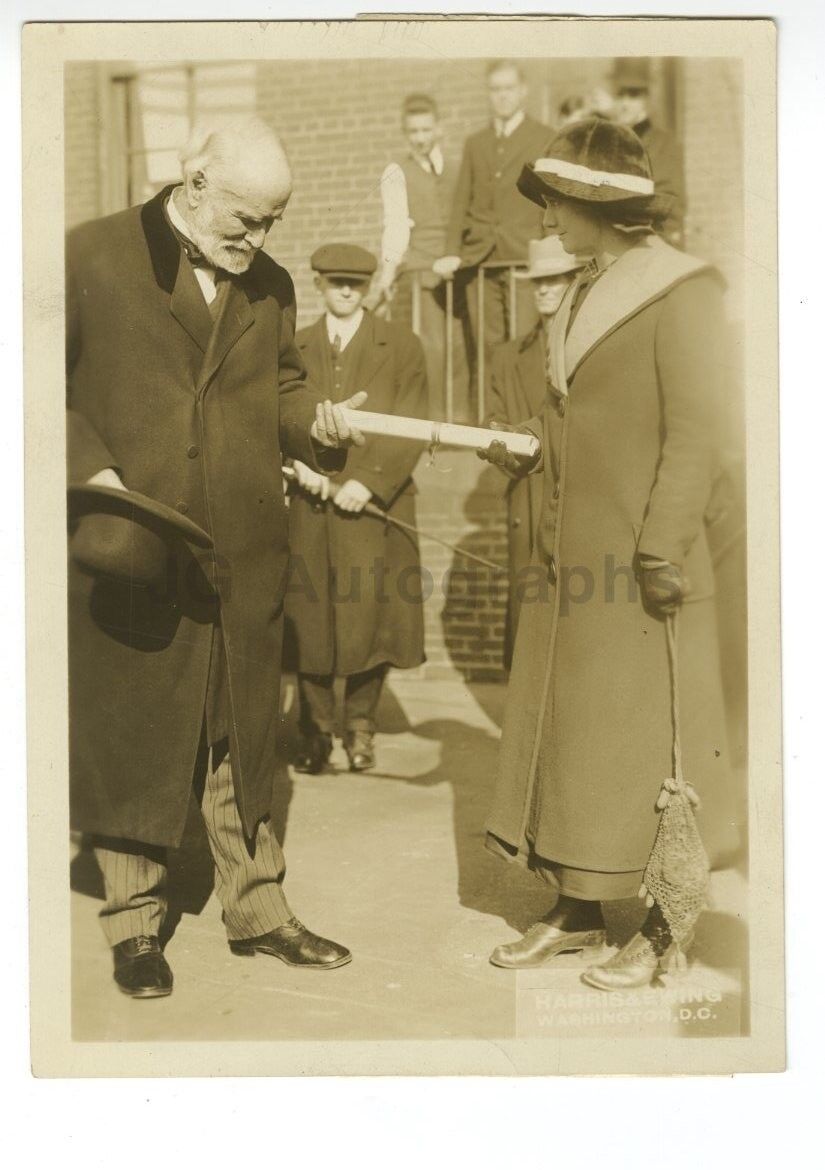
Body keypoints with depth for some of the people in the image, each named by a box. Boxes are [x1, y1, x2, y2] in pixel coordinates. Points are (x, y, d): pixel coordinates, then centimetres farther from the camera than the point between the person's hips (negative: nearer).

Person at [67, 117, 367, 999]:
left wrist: (318, 424, -3)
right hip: (127, 553, -4)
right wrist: (90, 471, -16)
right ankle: (133, 920, 25)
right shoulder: (90, 256, -4)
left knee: (242, 737, 14)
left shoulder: (270, 285, 12)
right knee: (127, 737, 8)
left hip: (243, 557, 4)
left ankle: (256, 909, 28)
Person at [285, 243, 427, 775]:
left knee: (371, 620, -1)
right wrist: (299, 463, -11)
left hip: (375, 507, -1)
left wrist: (368, 480, -13)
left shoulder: (402, 345, 8)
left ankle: (360, 723, 20)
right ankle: (316, 729, 18)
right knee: (309, 622, 2)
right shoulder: (295, 349, 14)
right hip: (310, 508, 2)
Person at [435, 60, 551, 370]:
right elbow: (461, 202, 15)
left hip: (524, 257, -4)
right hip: (479, 260, 4)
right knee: (487, 344, 0)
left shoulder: (545, 139, 8)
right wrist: (452, 252, 4)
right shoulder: (474, 144, 20)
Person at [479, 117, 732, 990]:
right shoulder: (582, 295, 14)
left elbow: (694, 434, -15)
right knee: (562, 731, 12)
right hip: (569, 557, 8)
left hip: (638, 564, -8)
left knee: (642, 744, 1)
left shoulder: (680, 293, -10)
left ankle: (662, 928, 15)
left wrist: (663, 550, -19)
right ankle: (577, 909, 26)